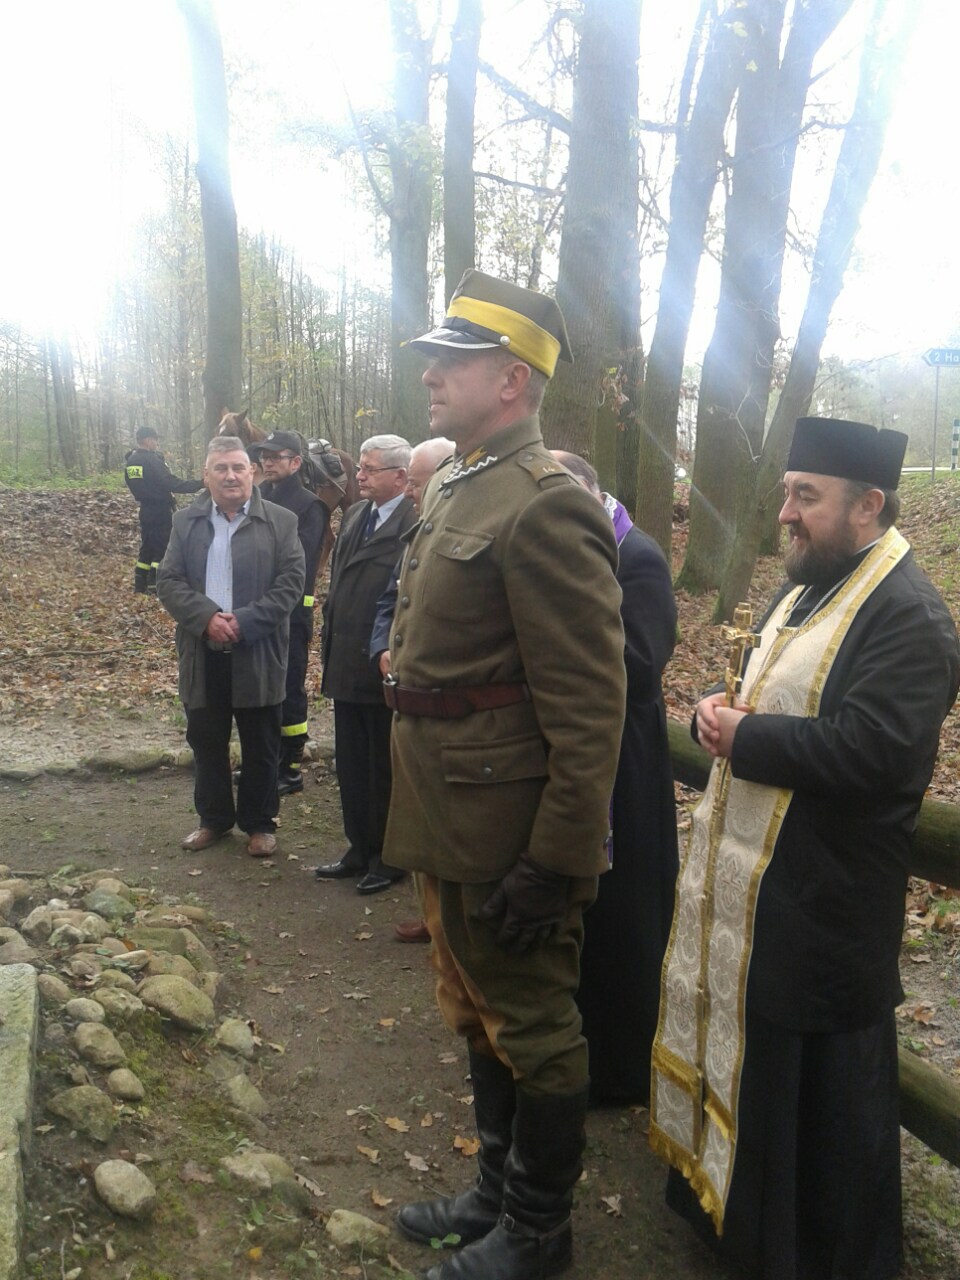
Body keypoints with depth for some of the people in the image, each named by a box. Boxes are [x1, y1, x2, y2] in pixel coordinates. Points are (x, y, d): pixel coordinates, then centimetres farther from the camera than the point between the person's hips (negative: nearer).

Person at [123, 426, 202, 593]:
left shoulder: (129, 461, 8)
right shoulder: (151, 459, -17)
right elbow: (172, 484, -22)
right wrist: (200, 484, -21)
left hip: (146, 509, 8)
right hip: (160, 510, -8)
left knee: (147, 548, 14)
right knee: (162, 549, -3)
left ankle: (140, 588, 15)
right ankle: (154, 588, -6)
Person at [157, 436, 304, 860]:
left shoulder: (281, 522, -1)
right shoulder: (186, 521, 6)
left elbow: (290, 583, -7)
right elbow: (169, 582, 0)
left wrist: (243, 621, -18)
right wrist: (207, 617, -17)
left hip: (258, 654, -2)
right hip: (203, 653, 2)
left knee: (260, 746, 8)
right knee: (206, 743, 13)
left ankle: (260, 822, 23)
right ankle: (214, 817, 30)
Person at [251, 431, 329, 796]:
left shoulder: (309, 506, -8)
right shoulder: (258, 498, 12)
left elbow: (298, 562, -16)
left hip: (291, 613, -6)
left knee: (288, 688, 2)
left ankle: (290, 768, 13)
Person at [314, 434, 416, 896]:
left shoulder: (415, 525, -17)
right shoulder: (354, 515, 10)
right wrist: (331, 643, 14)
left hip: (385, 670, -8)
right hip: (347, 666, 8)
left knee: (385, 769, 8)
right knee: (351, 767, 17)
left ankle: (388, 858, 24)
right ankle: (360, 849, 32)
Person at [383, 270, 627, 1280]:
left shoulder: (546, 506, -20)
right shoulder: (454, 492, 11)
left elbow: (589, 713, -22)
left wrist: (555, 867, -21)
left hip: (508, 844, -9)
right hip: (449, 828, 9)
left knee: (532, 1031, 11)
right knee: (478, 1016, 23)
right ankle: (497, 1192, 44)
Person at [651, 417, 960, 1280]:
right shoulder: (808, 590, 11)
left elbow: (871, 752, -30)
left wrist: (743, 739, -21)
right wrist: (720, 710, -4)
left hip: (820, 903, -9)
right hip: (745, 881, 9)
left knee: (818, 1085, 9)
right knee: (739, 1037, 23)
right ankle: (727, 1189, 45)